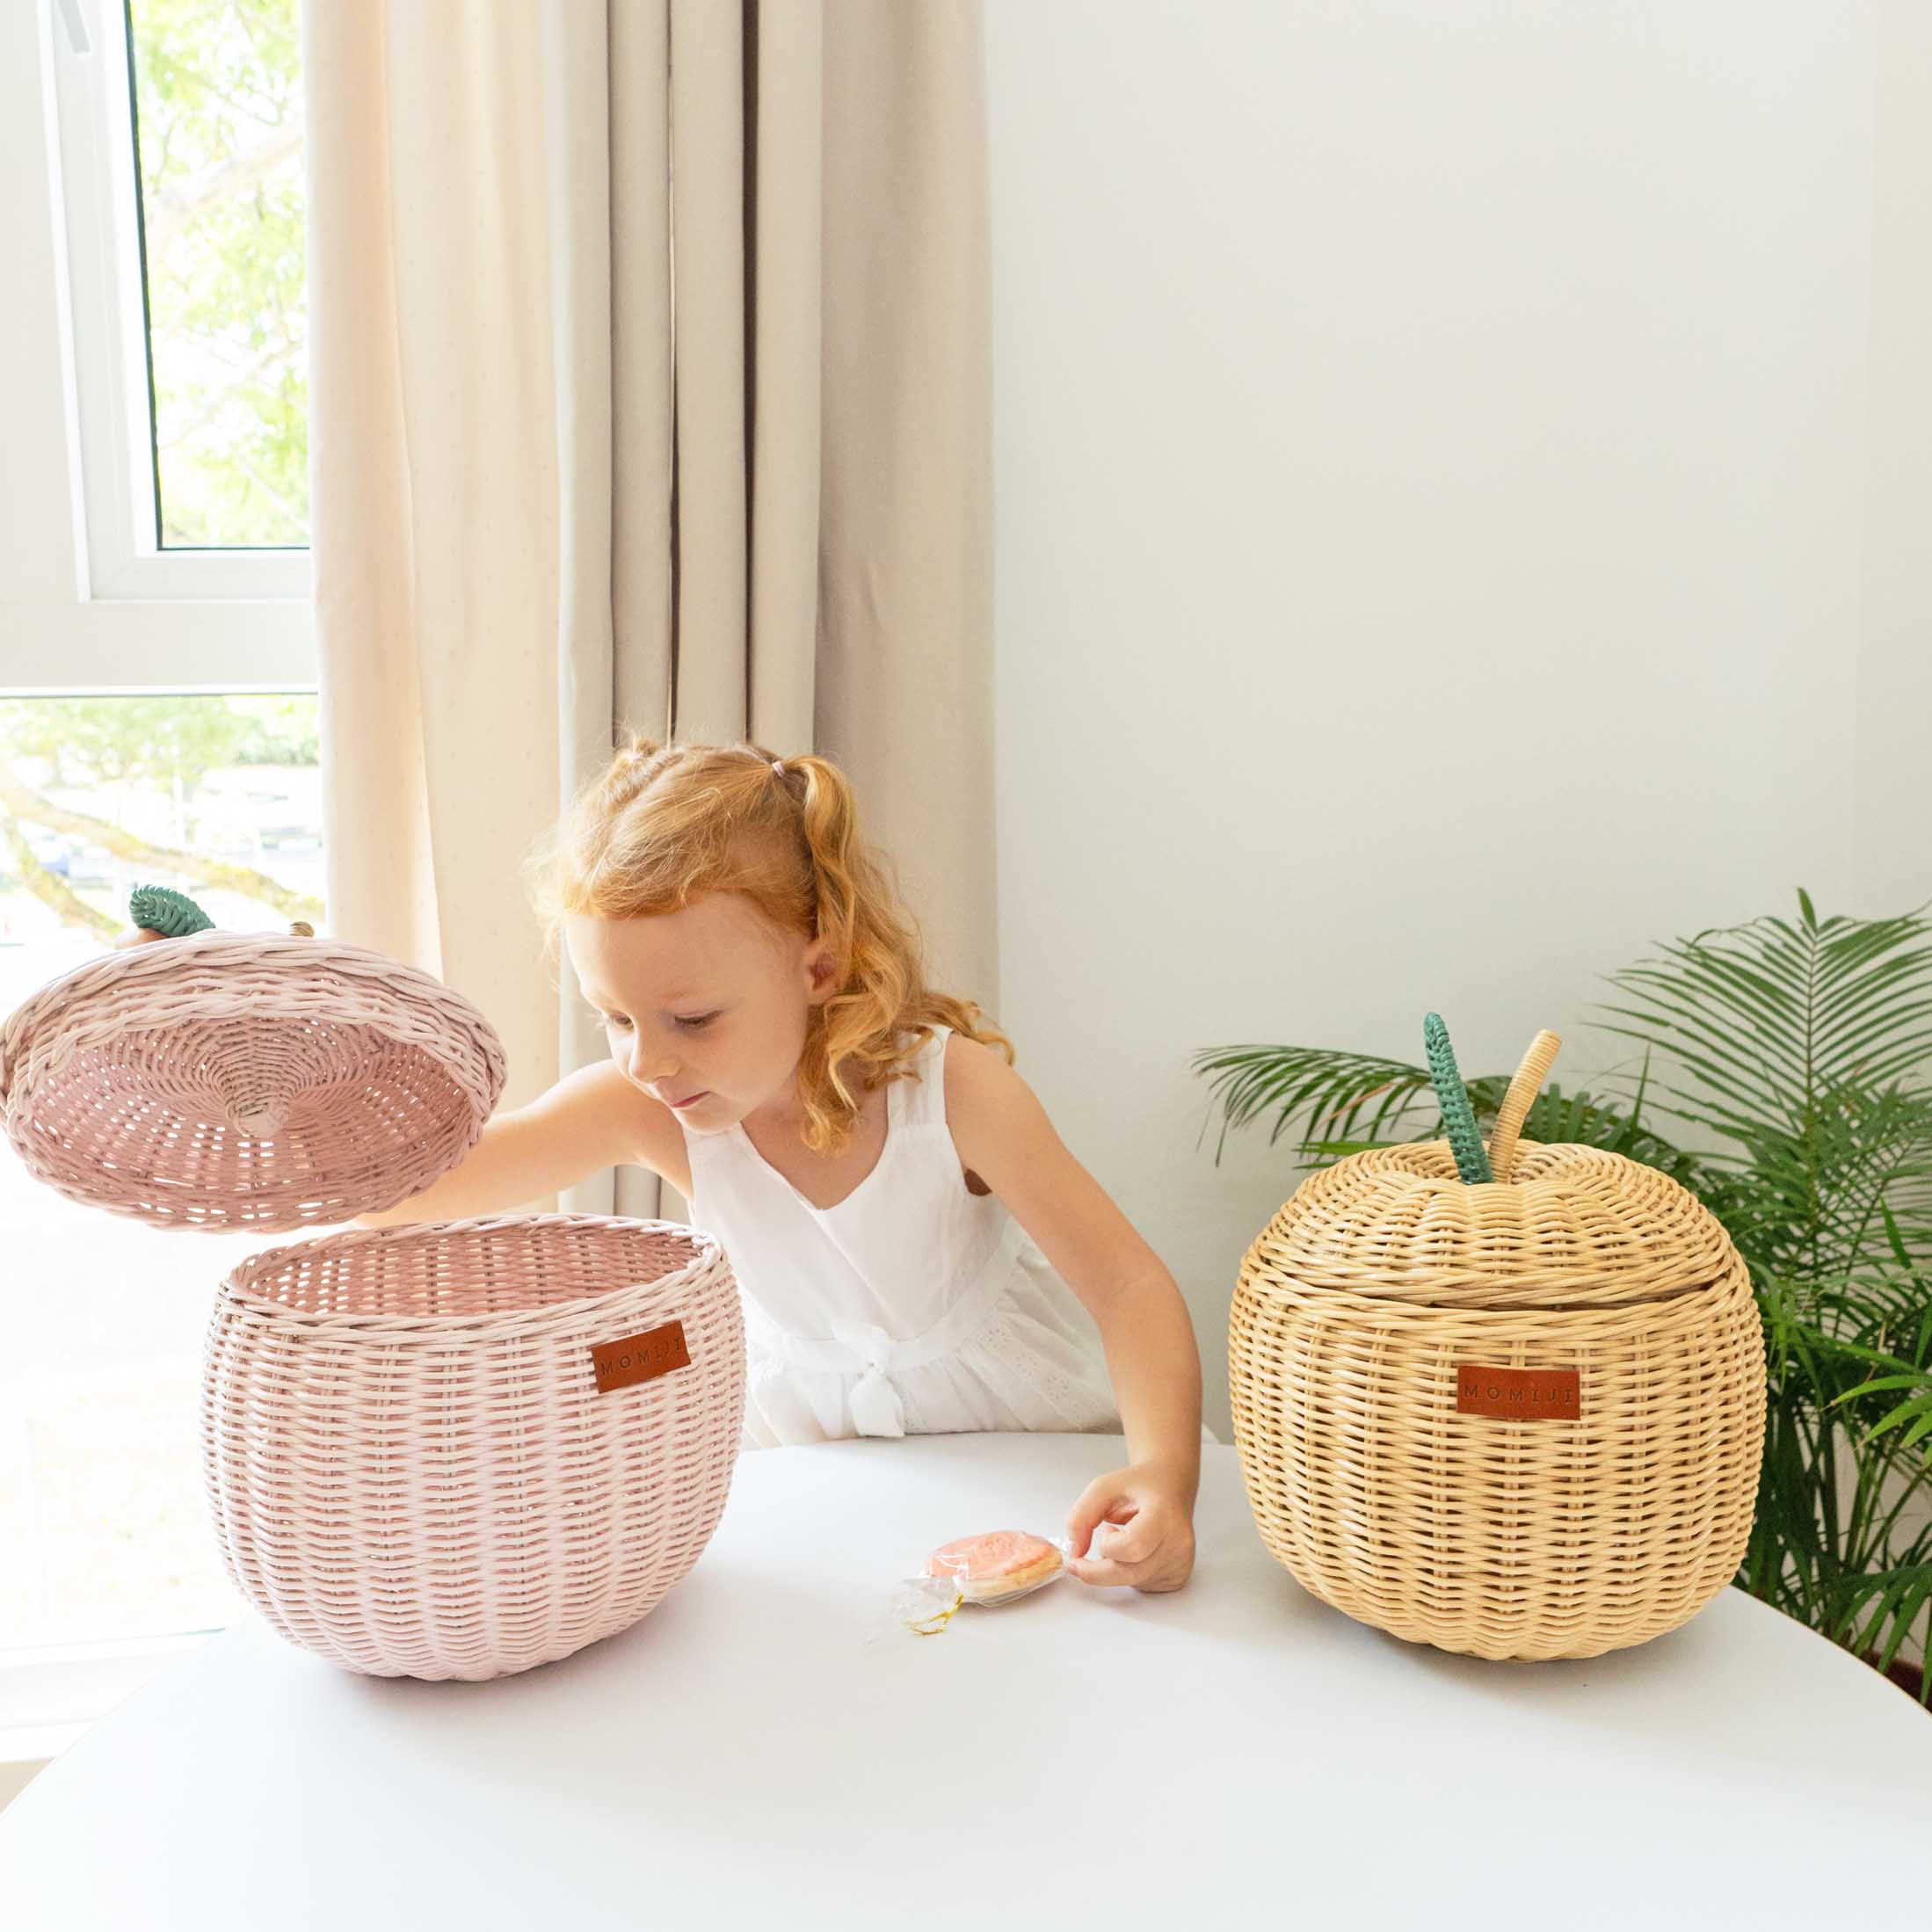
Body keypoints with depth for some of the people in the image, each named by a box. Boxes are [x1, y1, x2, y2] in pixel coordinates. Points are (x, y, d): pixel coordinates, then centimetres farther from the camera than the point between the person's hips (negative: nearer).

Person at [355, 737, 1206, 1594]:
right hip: (796, 1442, 3)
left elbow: (1131, 1287, -26)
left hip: (1018, 1427, -2)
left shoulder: (949, 1087, -26)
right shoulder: (641, 1106, -21)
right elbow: (414, 1182, -25)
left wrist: (1164, 1473, -43)